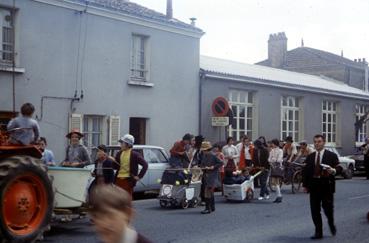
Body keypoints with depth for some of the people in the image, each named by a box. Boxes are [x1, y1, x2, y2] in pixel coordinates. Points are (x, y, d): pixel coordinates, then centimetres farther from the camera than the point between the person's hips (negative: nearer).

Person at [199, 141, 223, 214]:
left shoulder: (213, 155, -12)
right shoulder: (204, 156, 9)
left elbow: (221, 163, -12)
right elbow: (202, 164, 18)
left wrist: (213, 167, -17)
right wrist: (203, 167, -4)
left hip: (212, 175, -8)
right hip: (206, 175, 8)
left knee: (208, 191, -14)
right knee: (210, 192, 16)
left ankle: (208, 208, -12)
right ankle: (212, 207, 27)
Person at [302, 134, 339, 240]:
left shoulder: (332, 156, 2)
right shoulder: (310, 157, 12)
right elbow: (305, 171, 12)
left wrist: (333, 171, -23)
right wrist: (305, 184, 4)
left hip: (327, 186, -3)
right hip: (314, 186, 3)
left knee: (327, 208, -1)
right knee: (315, 210, 2)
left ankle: (331, 224, 30)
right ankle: (318, 232, 10)